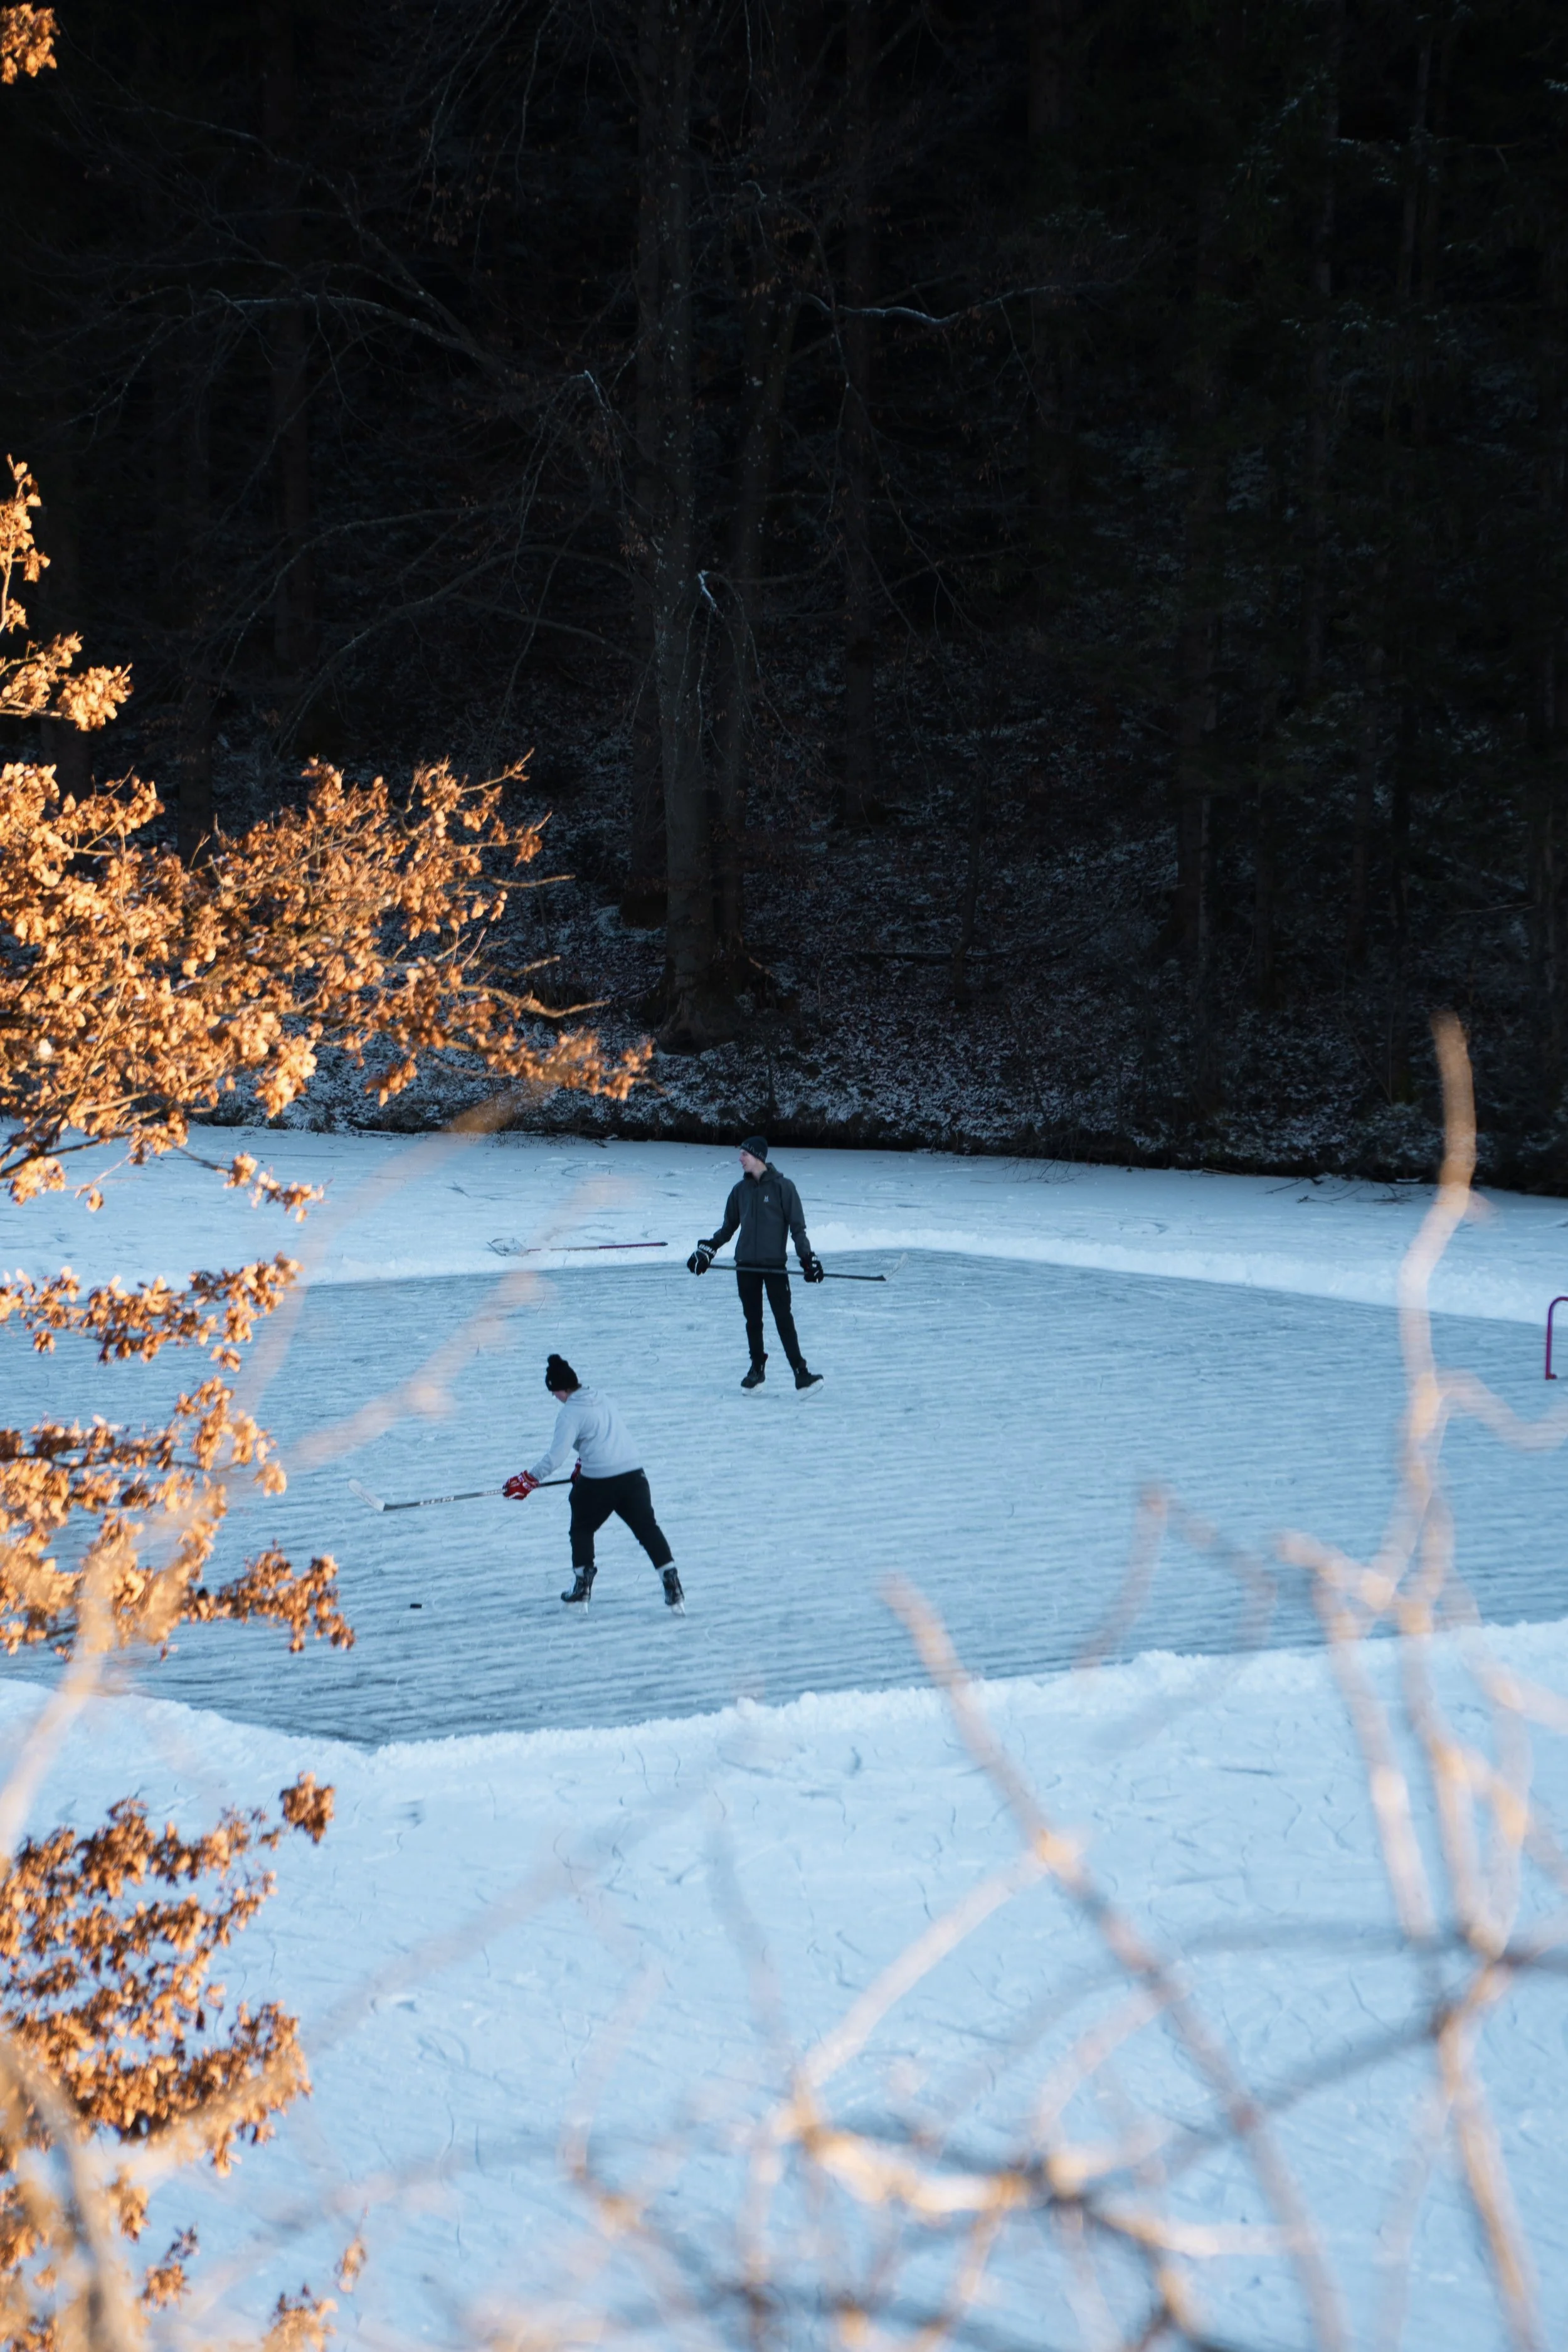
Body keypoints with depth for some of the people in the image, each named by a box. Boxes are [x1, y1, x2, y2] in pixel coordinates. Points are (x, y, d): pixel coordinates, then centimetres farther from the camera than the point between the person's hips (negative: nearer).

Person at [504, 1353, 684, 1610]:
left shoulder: (570, 1413, -7)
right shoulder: (602, 1400, 14)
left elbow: (556, 1457, -12)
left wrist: (526, 1481, -4)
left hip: (598, 1483, -5)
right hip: (633, 1473, 5)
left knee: (582, 1530, 18)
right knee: (648, 1529, 10)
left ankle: (582, 1589, 15)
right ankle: (671, 1584, -1)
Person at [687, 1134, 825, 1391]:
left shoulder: (782, 1187, -4)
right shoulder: (741, 1190, 10)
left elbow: (797, 1226, -4)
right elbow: (729, 1227, 21)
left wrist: (807, 1258, -11)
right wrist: (707, 1250, 14)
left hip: (774, 1264, -4)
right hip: (746, 1265, 5)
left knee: (783, 1318, -9)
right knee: (752, 1319, 7)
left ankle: (800, 1372, -9)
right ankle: (757, 1368, 17)